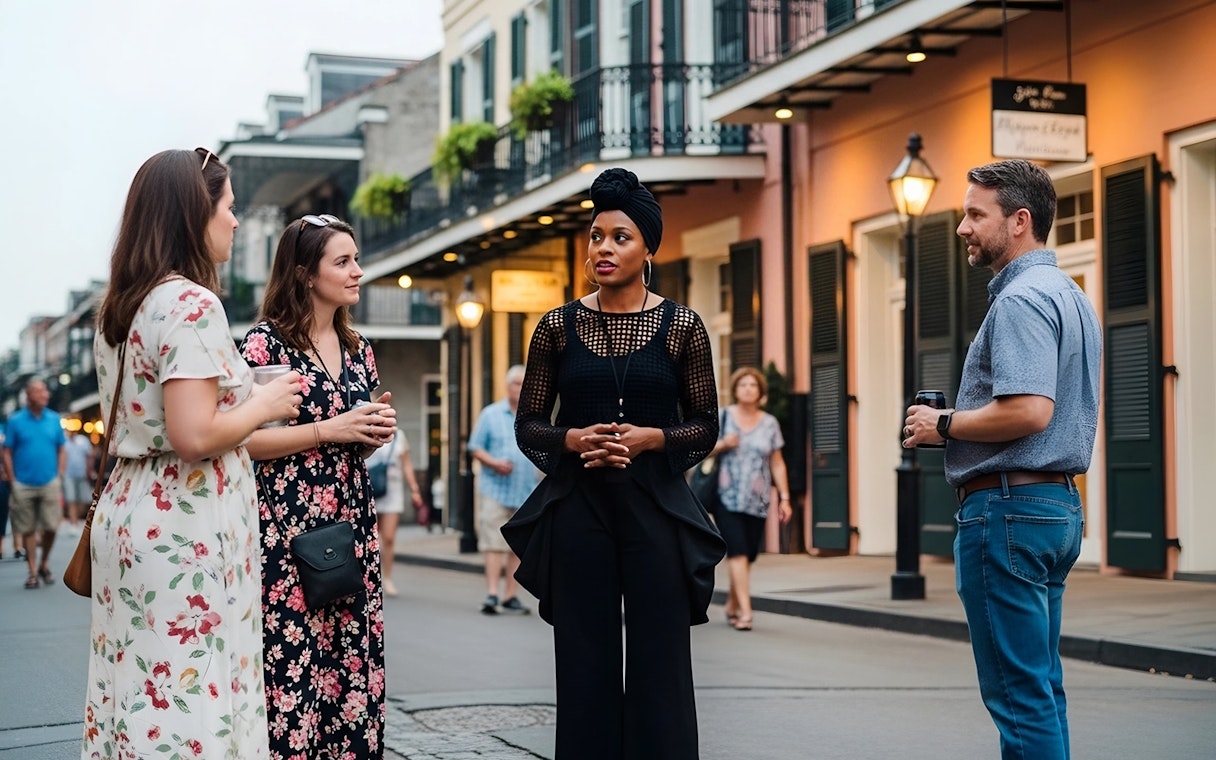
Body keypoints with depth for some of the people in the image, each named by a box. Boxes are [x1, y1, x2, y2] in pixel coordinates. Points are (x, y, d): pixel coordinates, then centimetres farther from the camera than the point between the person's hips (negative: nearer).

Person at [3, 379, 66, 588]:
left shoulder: (54, 419, 5)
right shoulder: (16, 420, -1)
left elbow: (61, 450, 11)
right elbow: (7, 452, 1)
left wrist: (59, 476, 3)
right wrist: (13, 480, -3)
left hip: (49, 483, 1)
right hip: (23, 485, -1)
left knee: (51, 527, -2)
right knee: (27, 529, 3)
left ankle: (44, 564, 20)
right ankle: (33, 571, 12)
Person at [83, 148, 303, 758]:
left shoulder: (120, 306, 14)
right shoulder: (193, 304, -14)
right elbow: (195, 435, -23)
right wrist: (264, 405, -7)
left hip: (127, 513, 9)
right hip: (185, 527, -9)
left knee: (138, 695, 11)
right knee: (192, 701, -5)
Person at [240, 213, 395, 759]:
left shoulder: (357, 349, 15)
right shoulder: (266, 342, -5)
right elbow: (241, 438, -13)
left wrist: (377, 433, 2)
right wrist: (329, 430, -15)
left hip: (351, 526, 6)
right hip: (288, 528, -6)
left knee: (351, 665, 5)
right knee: (292, 668, -7)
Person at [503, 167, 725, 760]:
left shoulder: (681, 326, 1)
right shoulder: (558, 327, 4)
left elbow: (705, 427, 3)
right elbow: (528, 425, 7)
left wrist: (649, 438, -14)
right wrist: (573, 439, -13)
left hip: (655, 506, -1)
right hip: (577, 508, 1)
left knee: (659, 663, 1)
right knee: (585, 665, 5)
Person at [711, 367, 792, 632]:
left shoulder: (770, 423, 10)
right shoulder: (723, 417, 4)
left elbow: (777, 463, 11)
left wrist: (784, 498, 6)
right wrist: (723, 444, -12)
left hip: (757, 500, 3)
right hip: (727, 497, -3)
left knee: (748, 556, 3)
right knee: (737, 551, -14)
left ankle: (732, 605, 20)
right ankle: (745, 610, -16)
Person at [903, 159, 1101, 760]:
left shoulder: (1021, 299, -14)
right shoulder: (1070, 296, 19)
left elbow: (1029, 411, -26)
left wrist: (943, 424, -12)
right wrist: (957, 423, 17)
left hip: (1007, 507, -11)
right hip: (1058, 503, 11)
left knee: (1019, 694, -7)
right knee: (1041, 689, 14)